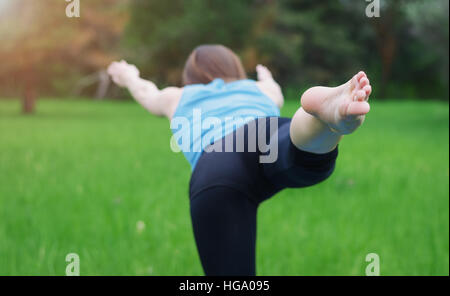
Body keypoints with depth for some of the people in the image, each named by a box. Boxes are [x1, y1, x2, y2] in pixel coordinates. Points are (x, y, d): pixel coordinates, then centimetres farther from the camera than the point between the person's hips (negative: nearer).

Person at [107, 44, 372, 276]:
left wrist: (129, 78, 92)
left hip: (214, 172, 0)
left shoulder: (179, 97, 45)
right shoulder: (259, 89, 46)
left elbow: (147, 93, 70)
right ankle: (329, 109, -63)